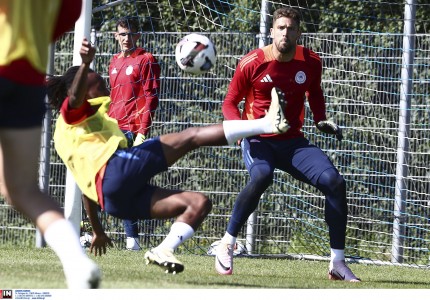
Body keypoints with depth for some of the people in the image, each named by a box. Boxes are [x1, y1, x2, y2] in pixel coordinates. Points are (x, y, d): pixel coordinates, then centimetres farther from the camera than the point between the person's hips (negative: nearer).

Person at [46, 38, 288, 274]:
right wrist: (86, 63, -36)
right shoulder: (73, 114, 12)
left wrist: (98, 230, 41)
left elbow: (87, 187, 39)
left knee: (200, 203, 5)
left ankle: (163, 252, -18)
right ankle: (266, 123, -21)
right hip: (116, 168, -9)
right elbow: (75, 96, -15)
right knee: (192, 137, -11)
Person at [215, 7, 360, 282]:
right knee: (261, 177, -37)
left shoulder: (311, 62, 1)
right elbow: (230, 102, 0)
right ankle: (227, 244, -20)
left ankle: (338, 263, -4)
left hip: (293, 141, 4)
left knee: (335, 182, -15)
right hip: (259, 139, -4)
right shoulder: (251, 63, -9)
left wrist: (321, 120, 4)